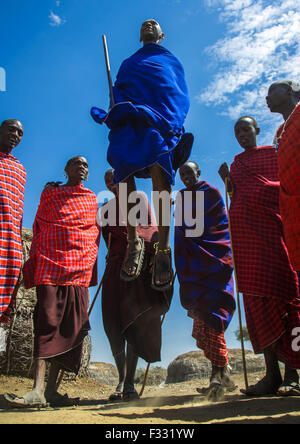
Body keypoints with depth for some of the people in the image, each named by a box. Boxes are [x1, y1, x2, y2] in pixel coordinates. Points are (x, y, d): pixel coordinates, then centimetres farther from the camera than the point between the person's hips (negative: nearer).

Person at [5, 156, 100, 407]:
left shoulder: (92, 200, 20)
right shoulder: (50, 193, 16)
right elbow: (38, 229, 14)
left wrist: (91, 269, 12)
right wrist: (32, 265, 5)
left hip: (80, 269, 2)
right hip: (50, 264, -2)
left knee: (71, 327, -3)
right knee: (47, 322, -10)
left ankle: (52, 390, 3)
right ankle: (38, 391, -11)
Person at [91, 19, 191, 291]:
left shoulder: (172, 61, 32)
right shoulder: (129, 63, 37)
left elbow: (182, 97, 17)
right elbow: (118, 93, 23)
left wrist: (173, 122, -5)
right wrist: (116, 113, -1)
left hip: (162, 118, -2)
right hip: (129, 116, 2)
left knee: (159, 168, -30)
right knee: (124, 171, -25)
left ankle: (163, 249, -35)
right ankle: (134, 241, -20)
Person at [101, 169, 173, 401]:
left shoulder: (139, 198, 13)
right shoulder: (106, 208, 22)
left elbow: (151, 229, 2)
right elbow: (106, 240, 18)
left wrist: (154, 255, -12)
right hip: (116, 266, 3)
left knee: (136, 320, -9)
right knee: (114, 323, -4)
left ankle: (130, 383, -6)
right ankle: (122, 380, 7)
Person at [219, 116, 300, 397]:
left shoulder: (272, 153, 15)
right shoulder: (236, 163, 26)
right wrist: (227, 180, 6)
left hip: (271, 222, -4)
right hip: (243, 227, 4)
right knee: (257, 297, -4)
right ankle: (272, 373, -3)